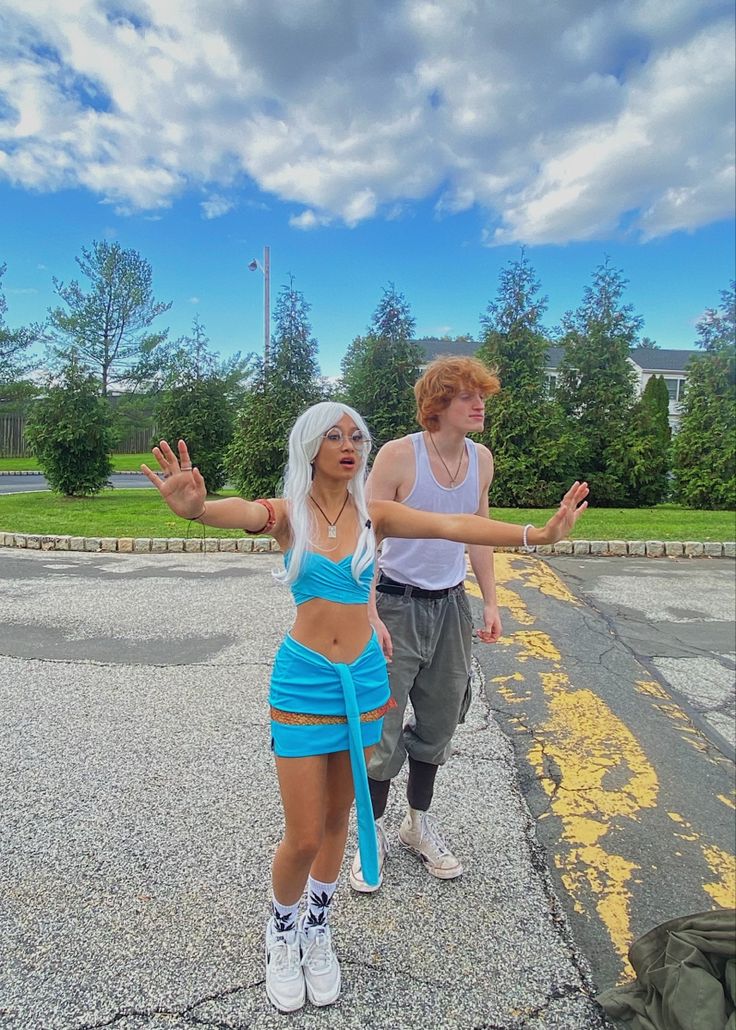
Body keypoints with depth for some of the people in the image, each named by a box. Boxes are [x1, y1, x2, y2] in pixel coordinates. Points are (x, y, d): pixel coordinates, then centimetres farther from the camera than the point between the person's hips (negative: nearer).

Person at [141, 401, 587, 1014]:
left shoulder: (374, 515, -2)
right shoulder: (287, 513, -8)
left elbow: (453, 526, -12)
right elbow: (241, 513, -30)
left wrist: (536, 533, -23)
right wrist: (196, 508, -53)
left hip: (363, 677, 3)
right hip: (304, 680, -2)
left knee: (339, 818, 18)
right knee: (304, 837, 4)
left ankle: (318, 930, 44)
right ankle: (282, 933, 37)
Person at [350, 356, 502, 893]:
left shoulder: (482, 460, 1)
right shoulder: (399, 455, -16)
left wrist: (490, 602, 10)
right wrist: (370, 616, -20)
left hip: (451, 605, 6)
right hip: (398, 604, -5)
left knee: (438, 722, 15)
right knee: (384, 726, 0)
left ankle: (419, 823, 36)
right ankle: (373, 832, 24)